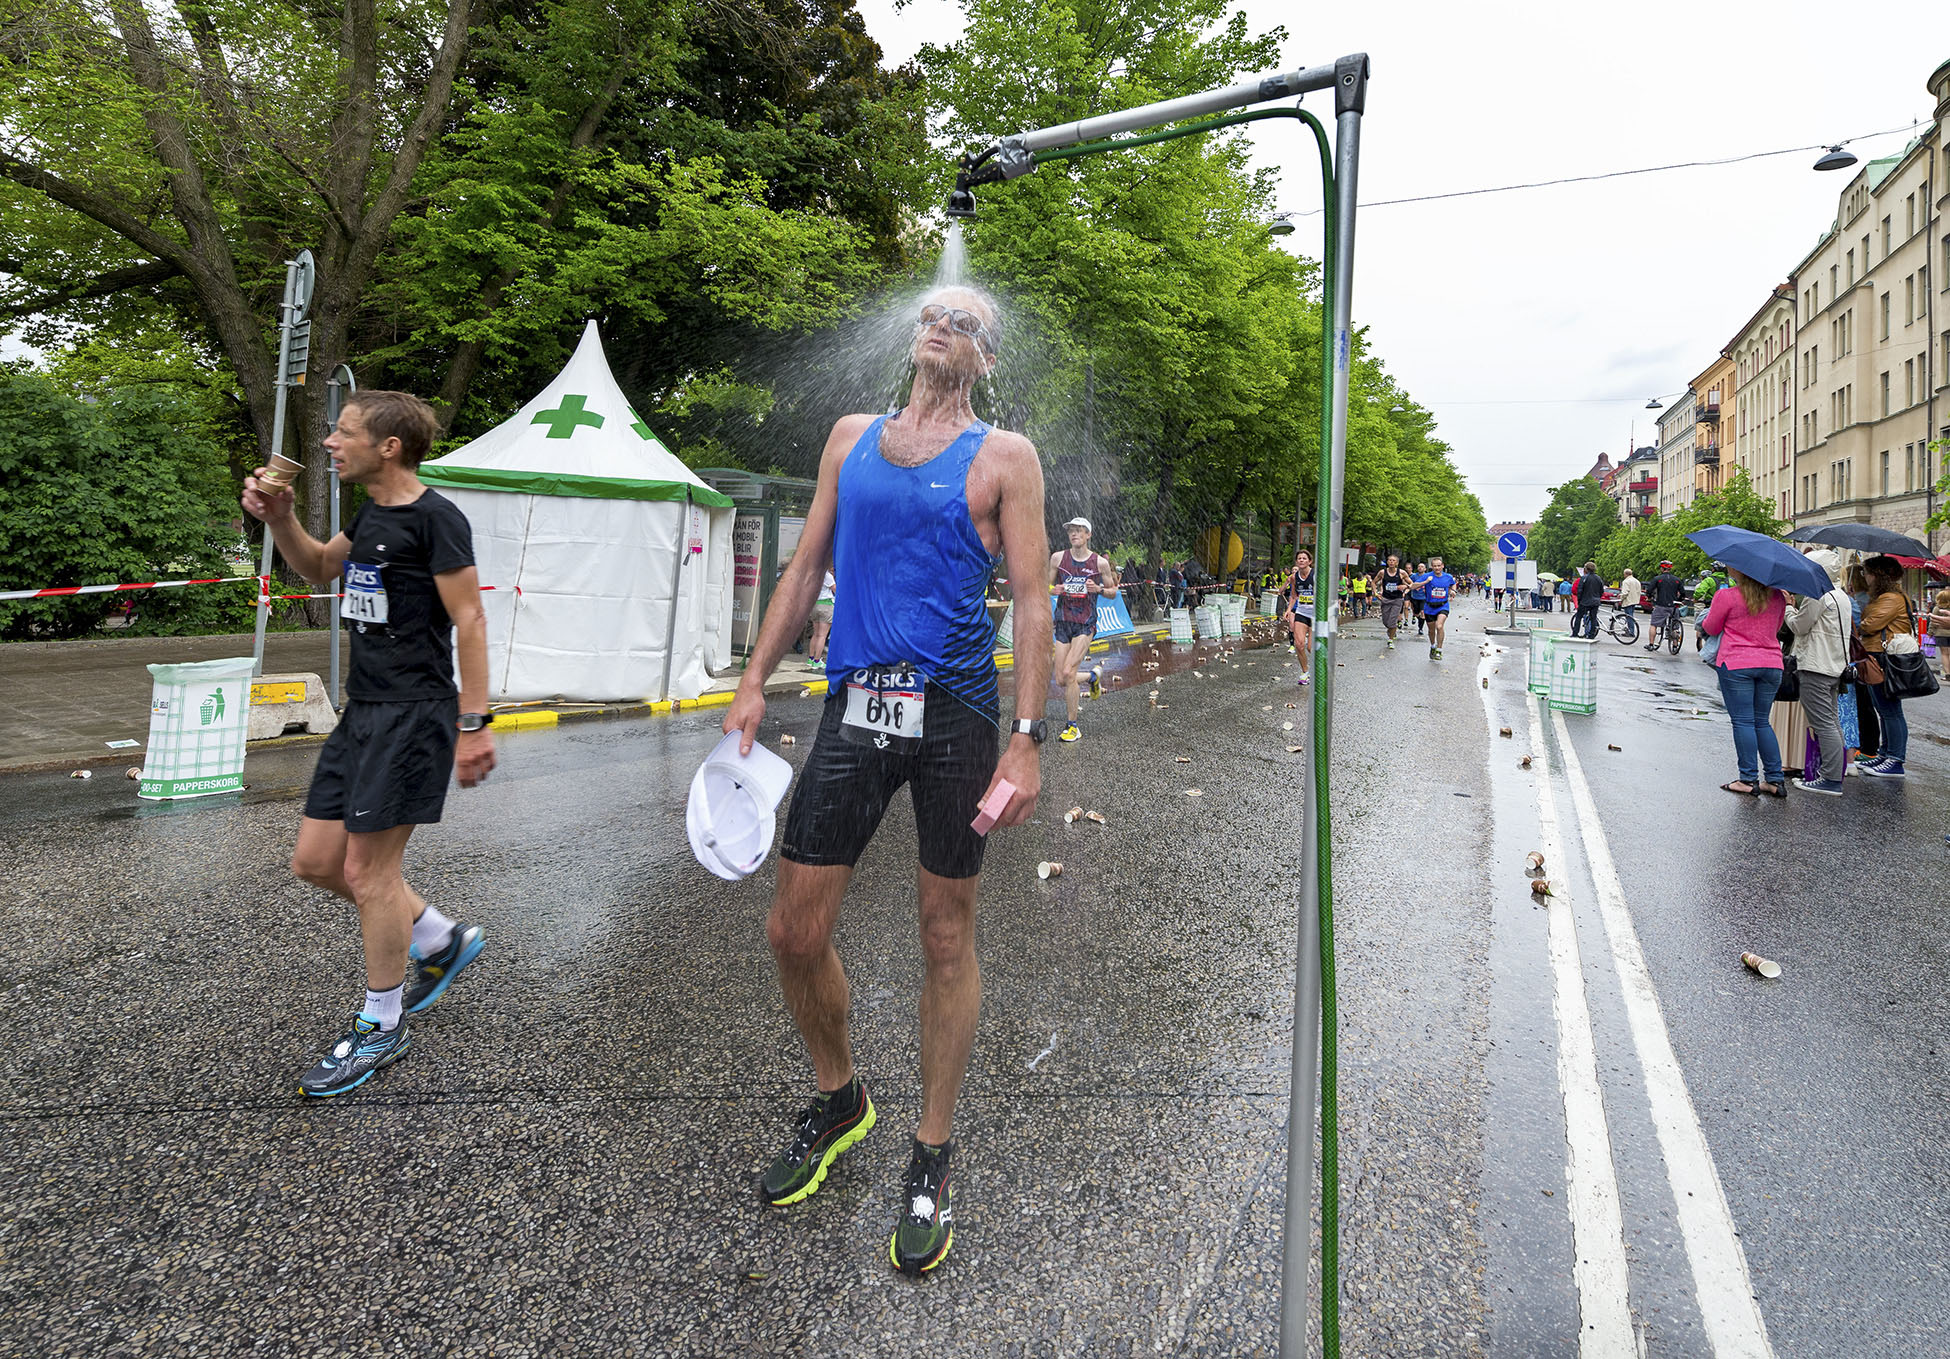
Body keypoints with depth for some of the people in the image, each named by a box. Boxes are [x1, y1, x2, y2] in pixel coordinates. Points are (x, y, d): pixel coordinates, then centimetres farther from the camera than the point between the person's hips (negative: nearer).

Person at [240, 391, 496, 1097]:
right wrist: (277, 517, 12)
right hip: (363, 709, 9)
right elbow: (319, 567, 31)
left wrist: (473, 722, -19)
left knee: (368, 871, -1)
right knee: (315, 861, 13)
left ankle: (381, 1026, 16)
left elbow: (469, 621, -16)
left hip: (412, 714, -9)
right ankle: (442, 938, 29)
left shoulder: (435, 516, -13)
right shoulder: (372, 513, 14)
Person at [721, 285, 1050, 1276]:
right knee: (793, 931, 5)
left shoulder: (1003, 458, 2)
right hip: (854, 708, 4)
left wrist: (1026, 738, -13)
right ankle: (838, 1099, 33)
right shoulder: (852, 436, 15)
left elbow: (1032, 601, -3)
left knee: (947, 938, 7)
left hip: (956, 712, -3)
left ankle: (932, 1156, 26)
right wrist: (754, 680, 9)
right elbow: (806, 567, 17)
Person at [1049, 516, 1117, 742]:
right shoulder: (1058, 558, 2)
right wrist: (1053, 590, -12)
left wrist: (1099, 589, -11)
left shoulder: (1100, 562, -1)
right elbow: (1047, 585, 11)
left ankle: (1073, 727, -4)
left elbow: (1113, 591, 10)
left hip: (1086, 624, -3)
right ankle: (1093, 677, 39)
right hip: (1063, 622, 3)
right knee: (1061, 679, 3)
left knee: (1068, 672, -17)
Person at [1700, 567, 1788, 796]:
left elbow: (1711, 629, 1)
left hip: (1736, 665, -5)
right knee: (1762, 721, 12)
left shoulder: (1726, 596, -9)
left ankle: (1749, 779, -1)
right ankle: (1775, 780, 12)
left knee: (1743, 721, -1)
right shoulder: (1778, 597, 8)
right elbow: (1775, 628, 20)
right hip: (1771, 665, 5)